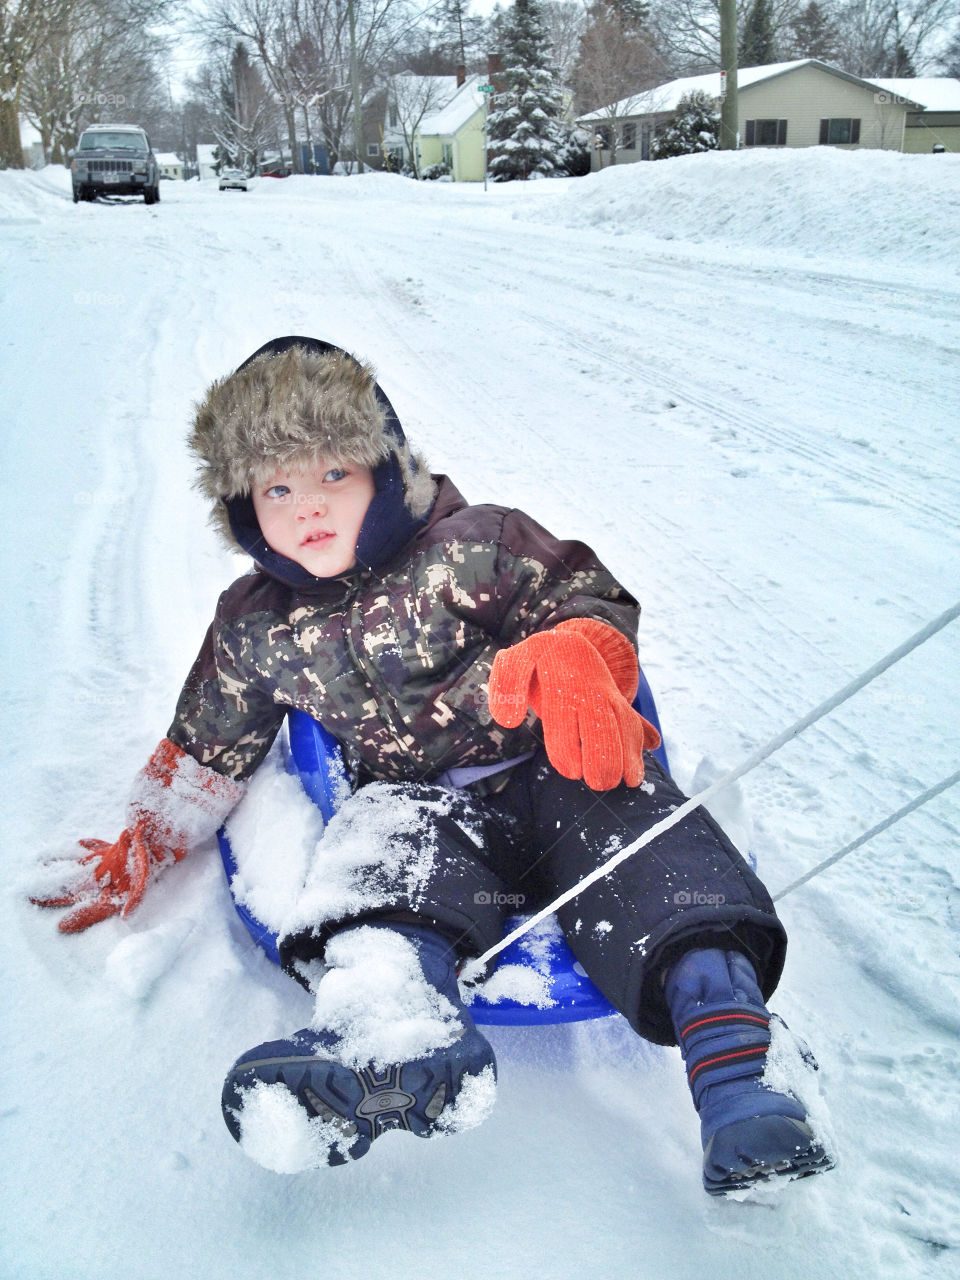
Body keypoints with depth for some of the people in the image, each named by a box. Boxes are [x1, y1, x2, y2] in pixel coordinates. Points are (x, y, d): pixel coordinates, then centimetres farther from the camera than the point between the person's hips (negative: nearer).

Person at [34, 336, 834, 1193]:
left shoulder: (471, 547, 3)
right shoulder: (255, 631, 13)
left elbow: (589, 601, 2)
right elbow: (204, 756, 23)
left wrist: (572, 658, -22)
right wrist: (136, 855, 19)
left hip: (550, 772, -1)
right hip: (417, 803, 2)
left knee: (636, 839, -31)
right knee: (384, 842, -33)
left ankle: (730, 1069, -43)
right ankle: (398, 1034, -63)